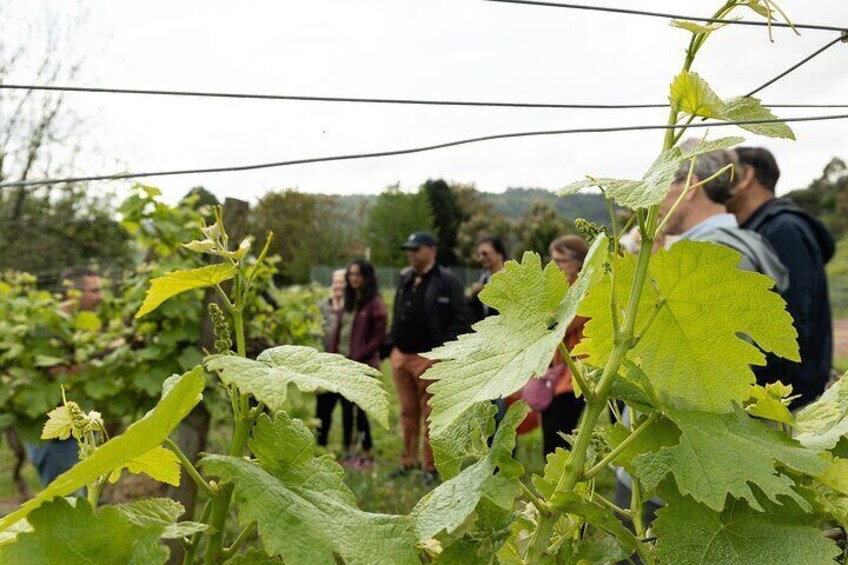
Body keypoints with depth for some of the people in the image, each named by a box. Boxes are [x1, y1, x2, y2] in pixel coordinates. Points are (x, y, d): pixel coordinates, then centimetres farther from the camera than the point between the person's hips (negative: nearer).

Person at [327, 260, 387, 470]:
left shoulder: (374, 304, -8)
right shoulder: (348, 301, 15)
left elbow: (378, 337, -12)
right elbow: (338, 332, 16)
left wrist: (357, 358, -15)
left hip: (362, 365, -7)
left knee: (359, 409, -4)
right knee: (346, 409, 11)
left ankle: (368, 455, 9)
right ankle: (349, 452, 20)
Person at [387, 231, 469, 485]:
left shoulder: (447, 282, -7)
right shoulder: (405, 279, 14)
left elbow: (461, 319, -11)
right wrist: (392, 343, 11)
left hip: (428, 357, -6)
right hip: (401, 356, 6)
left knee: (430, 414, 2)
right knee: (407, 412, 14)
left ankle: (431, 467, 11)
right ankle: (408, 461, 25)